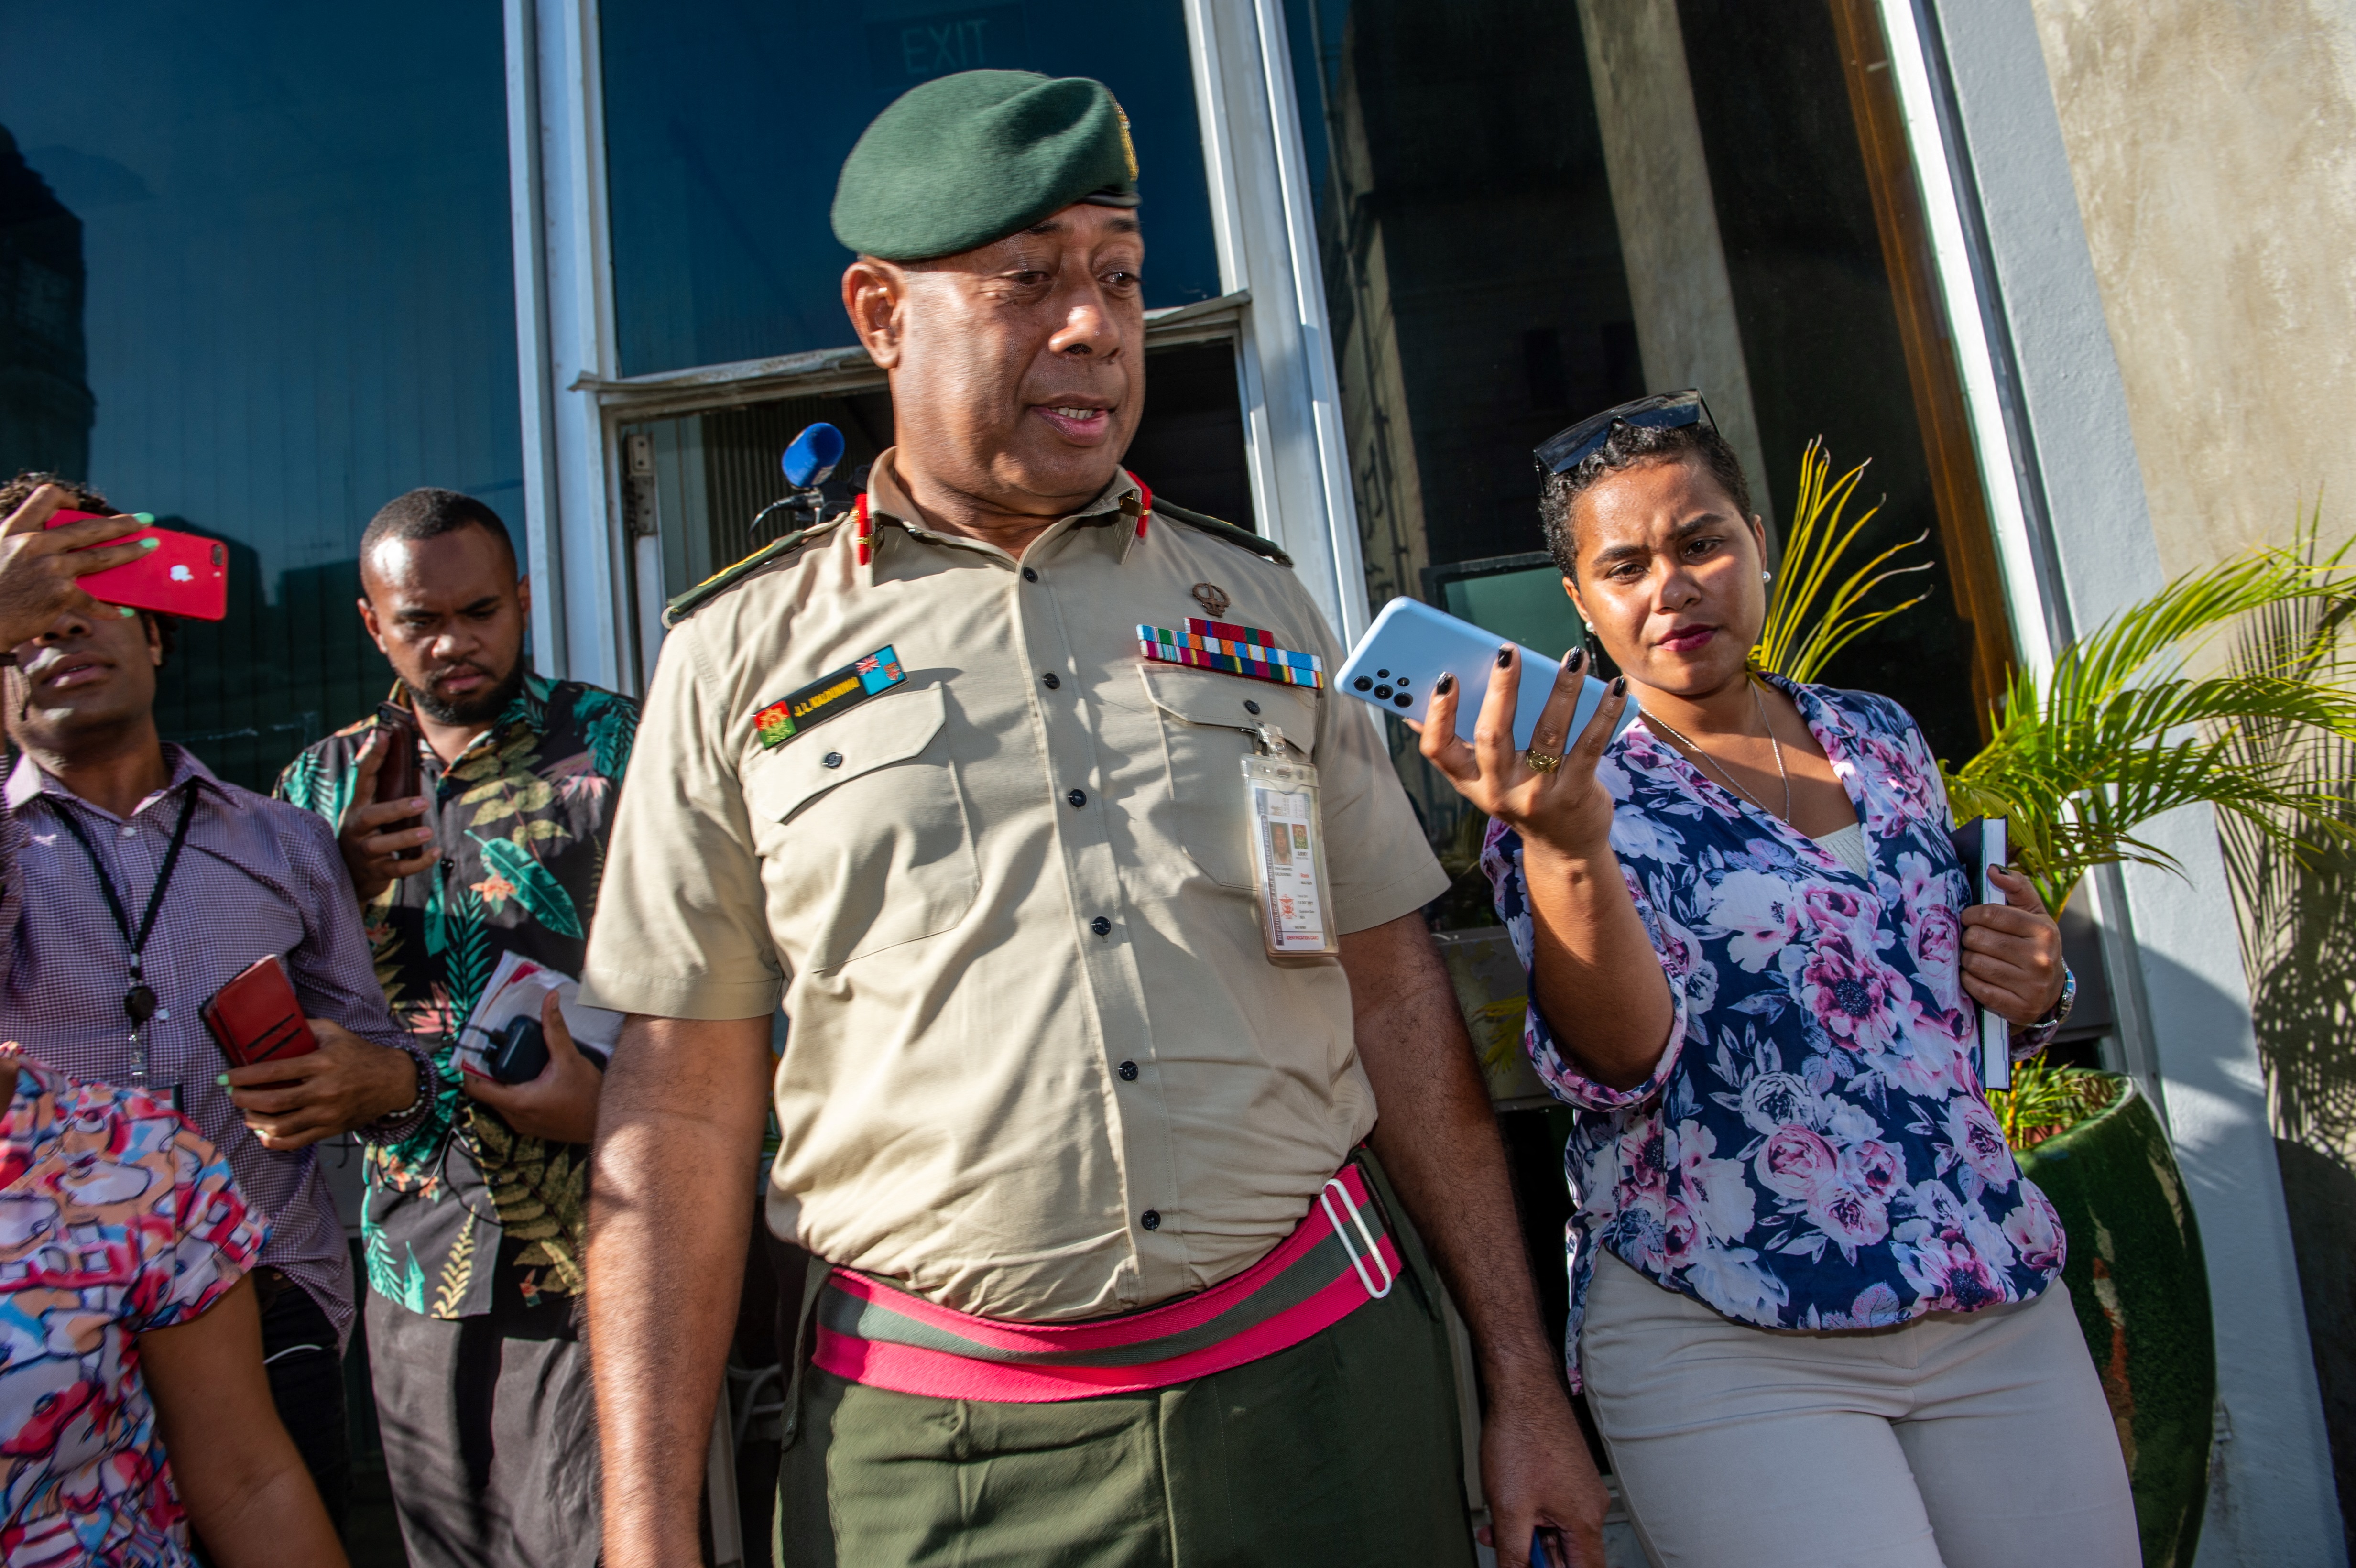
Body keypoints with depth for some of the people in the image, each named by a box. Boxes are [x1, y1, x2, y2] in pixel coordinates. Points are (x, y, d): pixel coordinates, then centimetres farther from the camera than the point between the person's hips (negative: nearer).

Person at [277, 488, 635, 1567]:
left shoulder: (615, 747, -4)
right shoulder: (324, 785, 11)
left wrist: (607, 1093, -23)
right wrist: (344, 883, -9)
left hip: (595, 1251, -4)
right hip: (417, 1266, 5)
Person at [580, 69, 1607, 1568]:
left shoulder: (1257, 601, 5)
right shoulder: (744, 654, -1)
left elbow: (1396, 997, 6)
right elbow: (680, 1112, -1)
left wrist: (1526, 1384, 6)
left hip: (1324, 1383, 3)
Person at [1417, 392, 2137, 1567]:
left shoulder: (1881, 740, 8)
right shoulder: (1570, 787, -7)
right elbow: (1616, 1068, -21)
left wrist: (2030, 987, -1)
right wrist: (1566, 847, -37)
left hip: (2000, 1302, 5)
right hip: (1728, 1347, -5)